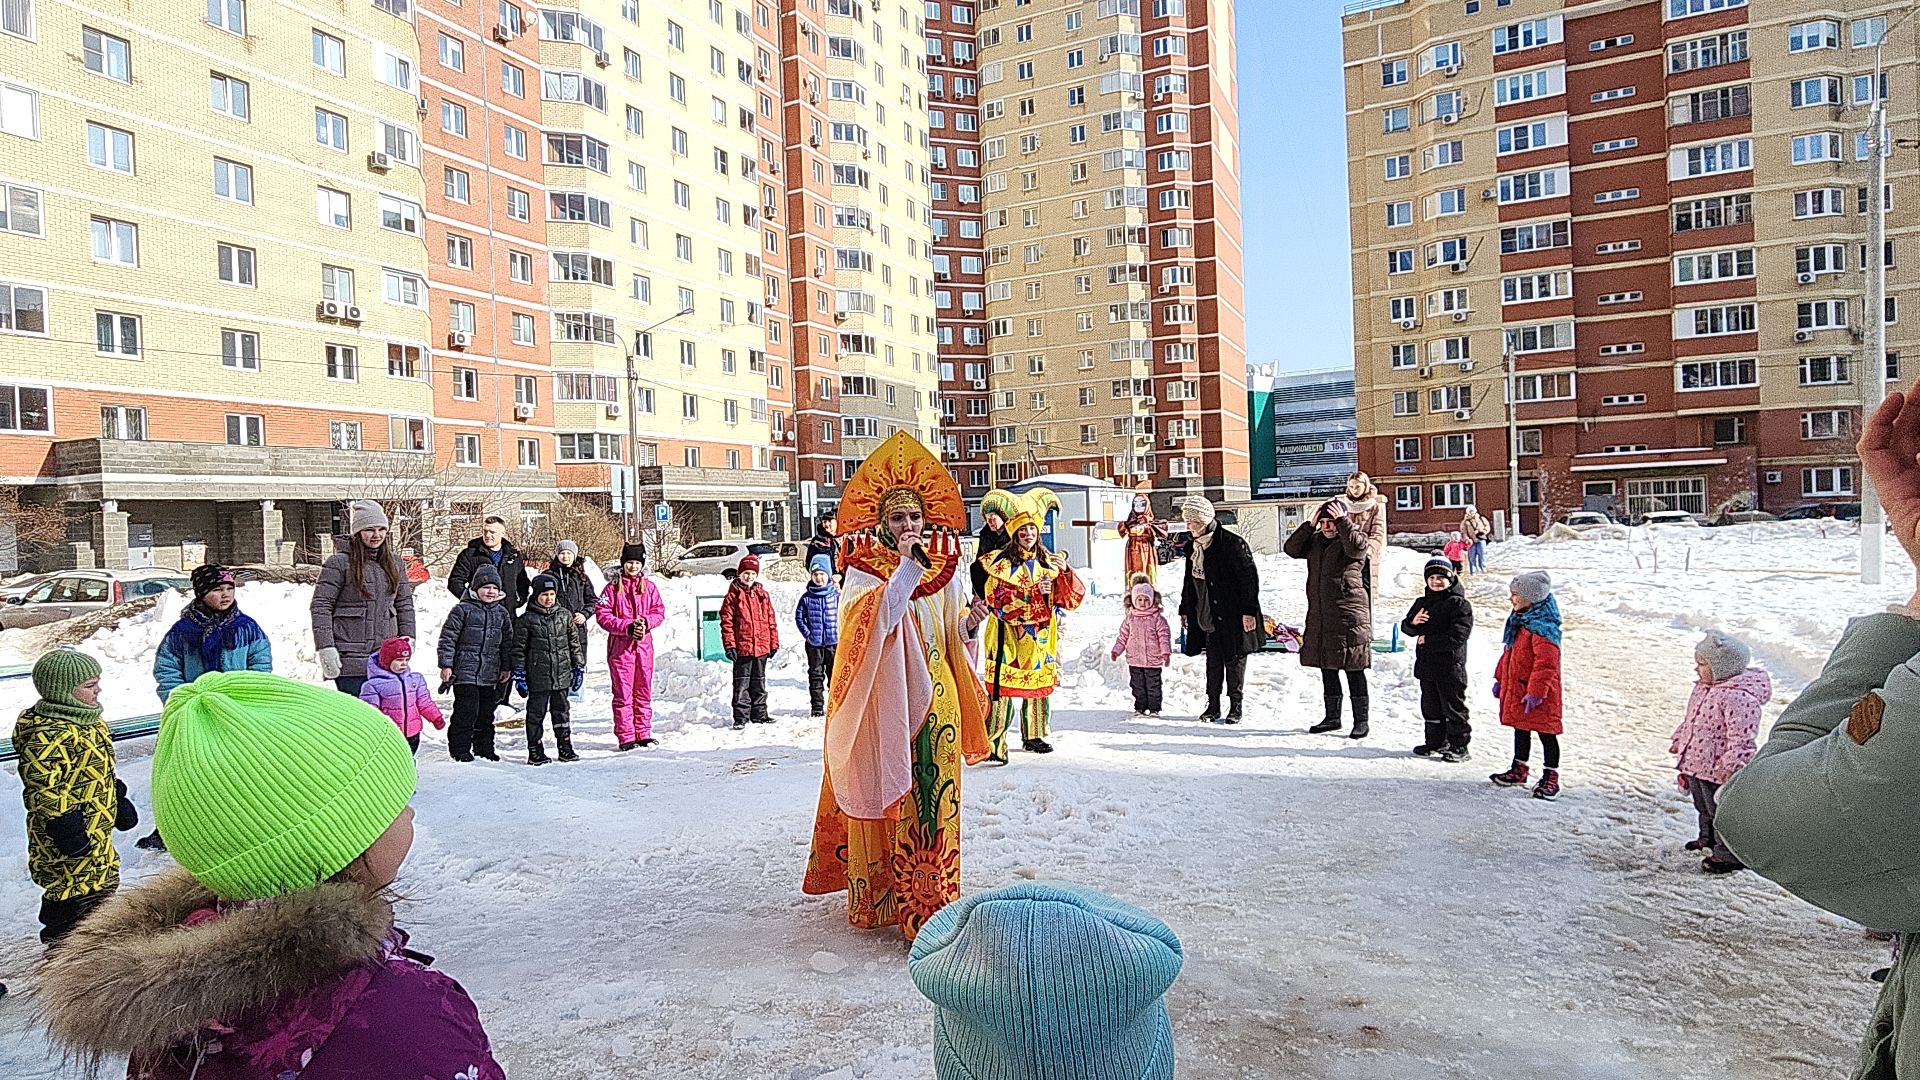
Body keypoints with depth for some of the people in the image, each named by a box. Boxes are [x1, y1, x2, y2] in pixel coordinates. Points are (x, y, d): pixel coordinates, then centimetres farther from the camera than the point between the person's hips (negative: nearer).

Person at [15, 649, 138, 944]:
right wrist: (63, 825, -23)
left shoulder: (85, 719, 8)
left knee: (105, 881, 21)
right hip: (72, 837, -11)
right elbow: (42, 789, -25)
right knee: (79, 888, -3)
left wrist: (119, 801, 23)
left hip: (97, 829, 11)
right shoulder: (48, 735, -25)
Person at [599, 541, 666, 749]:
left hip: (644, 645, 3)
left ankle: (644, 734, 17)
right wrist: (628, 627, -15)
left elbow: (659, 612, 7)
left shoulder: (649, 587, 8)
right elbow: (603, 615, -6)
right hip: (620, 646, -3)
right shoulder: (613, 588, 0)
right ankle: (625, 737, 5)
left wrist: (645, 622, -13)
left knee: (644, 691, 9)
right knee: (623, 693, 0)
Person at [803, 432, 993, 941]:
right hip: (884, 702, -4)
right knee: (884, 796, 1)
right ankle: (876, 897, 14)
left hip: (934, 700, 4)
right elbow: (876, 623, -23)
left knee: (933, 798, 7)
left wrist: (970, 624, -8)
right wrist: (905, 564, -27)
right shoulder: (864, 569, -3)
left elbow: (955, 641, 13)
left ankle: (928, 902, 18)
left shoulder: (946, 569, 9)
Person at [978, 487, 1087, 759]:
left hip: (1042, 637, 5)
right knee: (1003, 687, -10)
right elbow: (998, 601, -14)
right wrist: (1035, 594, -20)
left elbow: (1073, 599, 2)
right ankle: (993, 744, -7)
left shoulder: (1048, 563, 9)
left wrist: (1065, 571, -15)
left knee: (1039, 686, 13)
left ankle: (1033, 736, 30)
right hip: (1009, 637, -5)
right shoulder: (1002, 563, -4)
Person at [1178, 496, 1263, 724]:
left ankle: (1235, 707, 13)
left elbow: (1249, 576, -16)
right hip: (1209, 615, 6)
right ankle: (1213, 706, 16)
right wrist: (1185, 609, 18)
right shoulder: (1193, 546, 8)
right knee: (1213, 660, 9)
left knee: (1234, 659, 3)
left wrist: (1249, 610, -18)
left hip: (1233, 615, -6)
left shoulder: (1231, 542, -15)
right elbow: (1189, 579, 19)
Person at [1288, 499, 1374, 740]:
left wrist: (1342, 520, -17)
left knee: (1354, 670, -2)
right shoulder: (1316, 540, 13)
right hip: (1320, 615, 7)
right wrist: (1310, 525, -2)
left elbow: (1356, 547, -25)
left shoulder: (1355, 537, -3)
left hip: (1349, 614, -6)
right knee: (1327, 667, 13)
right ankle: (1332, 717, 25)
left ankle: (1361, 721, 6)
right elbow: (1291, 549, 3)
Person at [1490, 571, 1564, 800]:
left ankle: (1551, 778, 11)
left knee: (1545, 732, 2)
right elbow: (1510, 652, 20)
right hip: (1516, 687, 10)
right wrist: (1500, 678, 21)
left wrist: (1536, 691, -26)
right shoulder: (1519, 620, 10)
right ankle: (1519, 771, 31)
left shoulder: (1543, 626, -21)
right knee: (1520, 729, 19)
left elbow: (1546, 663, -25)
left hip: (1536, 694, -10)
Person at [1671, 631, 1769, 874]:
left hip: (1719, 769, -10)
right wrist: (1681, 739, 24)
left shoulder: (1738, 698, -26)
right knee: (1705, 807, 26)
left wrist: (1732, 765, -29)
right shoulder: (1704, 688, 5)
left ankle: (1728, 855, 18)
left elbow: (1741, 737, -27)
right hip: (1696, 763, 10)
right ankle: (1708, 839, 45)